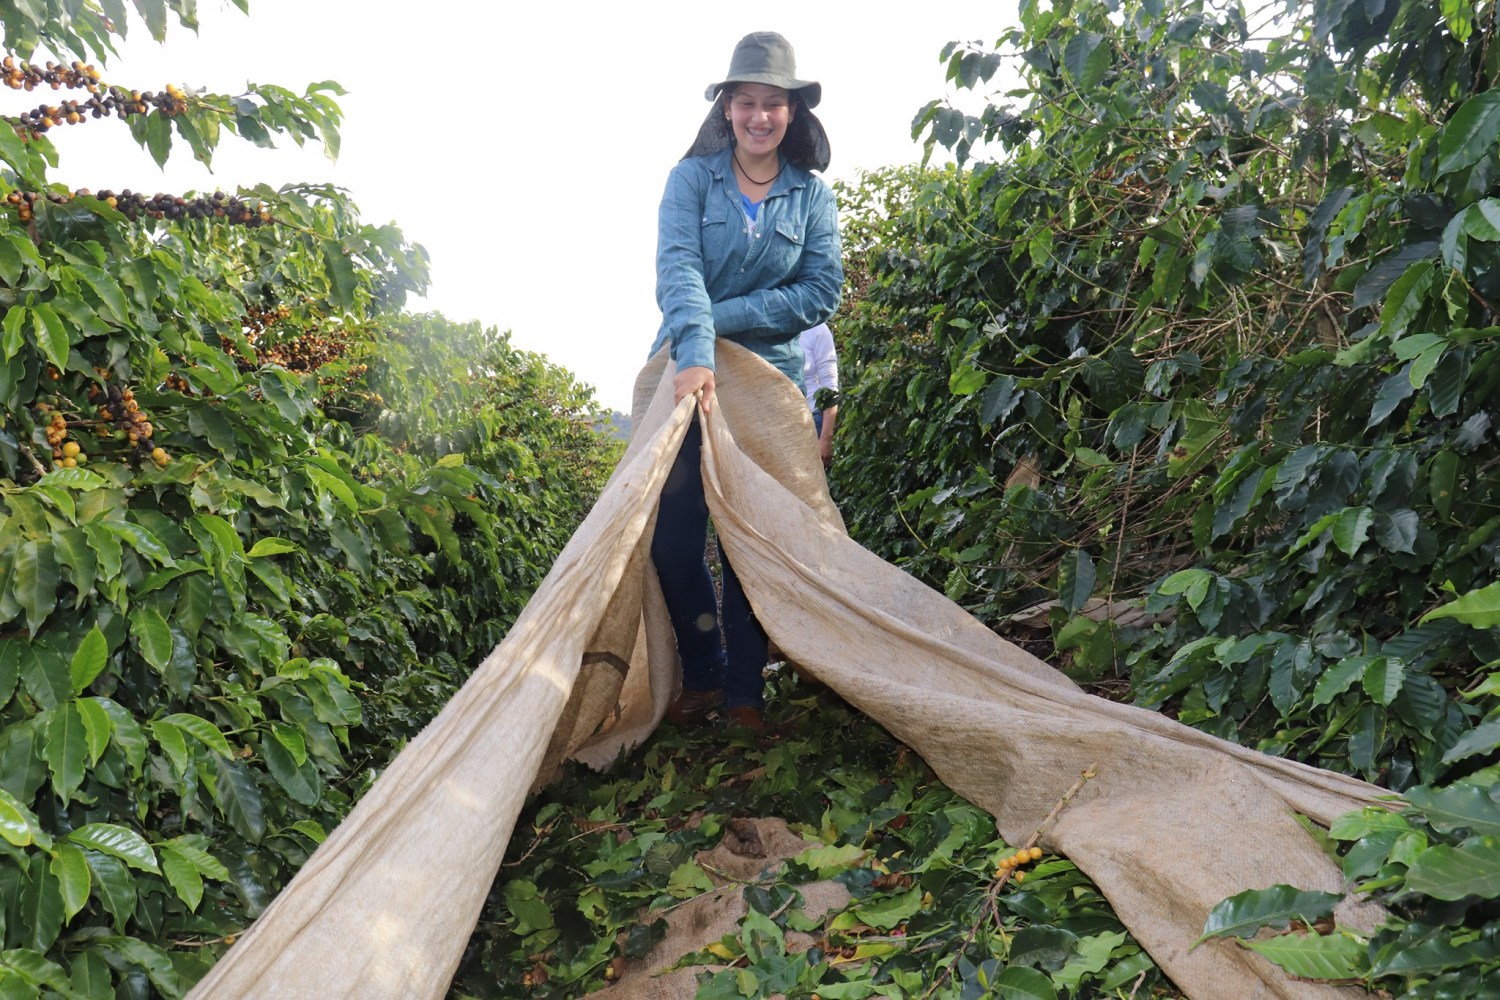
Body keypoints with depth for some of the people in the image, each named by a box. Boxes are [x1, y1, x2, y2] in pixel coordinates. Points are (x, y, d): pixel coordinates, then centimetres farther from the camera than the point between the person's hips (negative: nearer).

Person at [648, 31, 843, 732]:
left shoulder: (811, 194, 7)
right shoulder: (692, 178, 2)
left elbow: (822, 292, -4)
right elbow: (677, 268, -14)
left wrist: (724, 316, -14)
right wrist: (694, 354, -31)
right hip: (688, 375, 0)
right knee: (671, 538, -3)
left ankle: (744, 694, 15)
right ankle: (703, 677, 19)